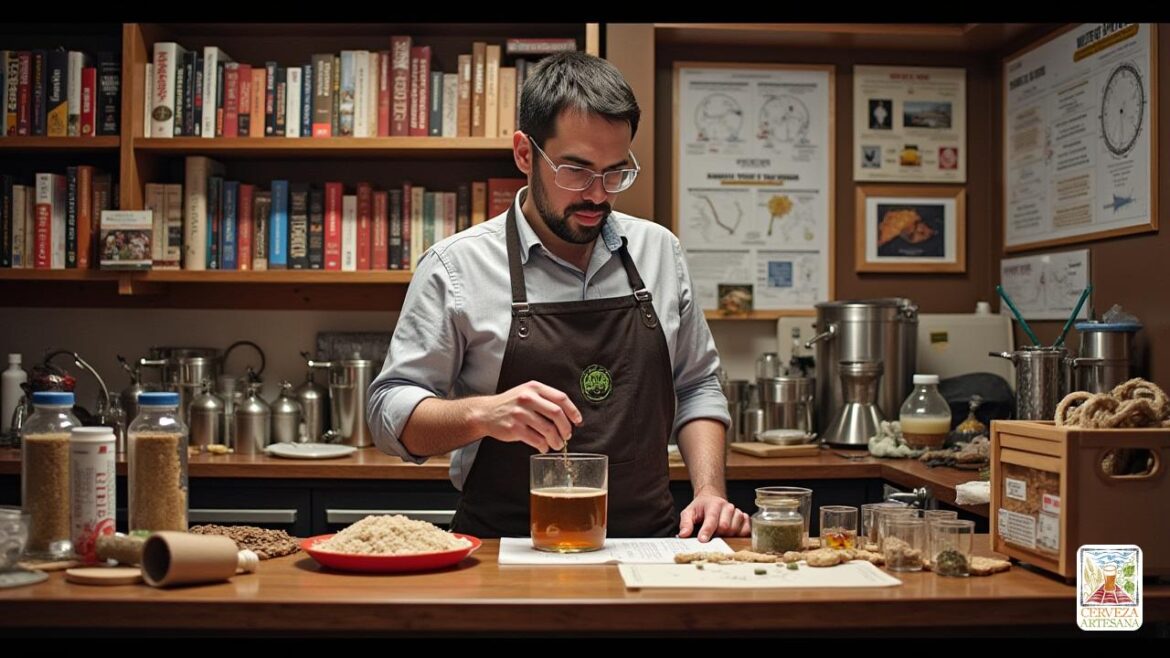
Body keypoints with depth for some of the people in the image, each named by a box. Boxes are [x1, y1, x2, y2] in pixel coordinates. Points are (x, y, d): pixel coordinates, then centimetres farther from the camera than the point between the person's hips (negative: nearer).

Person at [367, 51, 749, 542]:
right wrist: (482, 413, -21)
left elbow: (696, 388, 16)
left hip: (649, 543, 3)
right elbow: (390, 410, -2)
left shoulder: (659, 250, 9)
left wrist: (709, 492, 1)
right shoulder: (456, 266, -3)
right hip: (508, 554, -2)